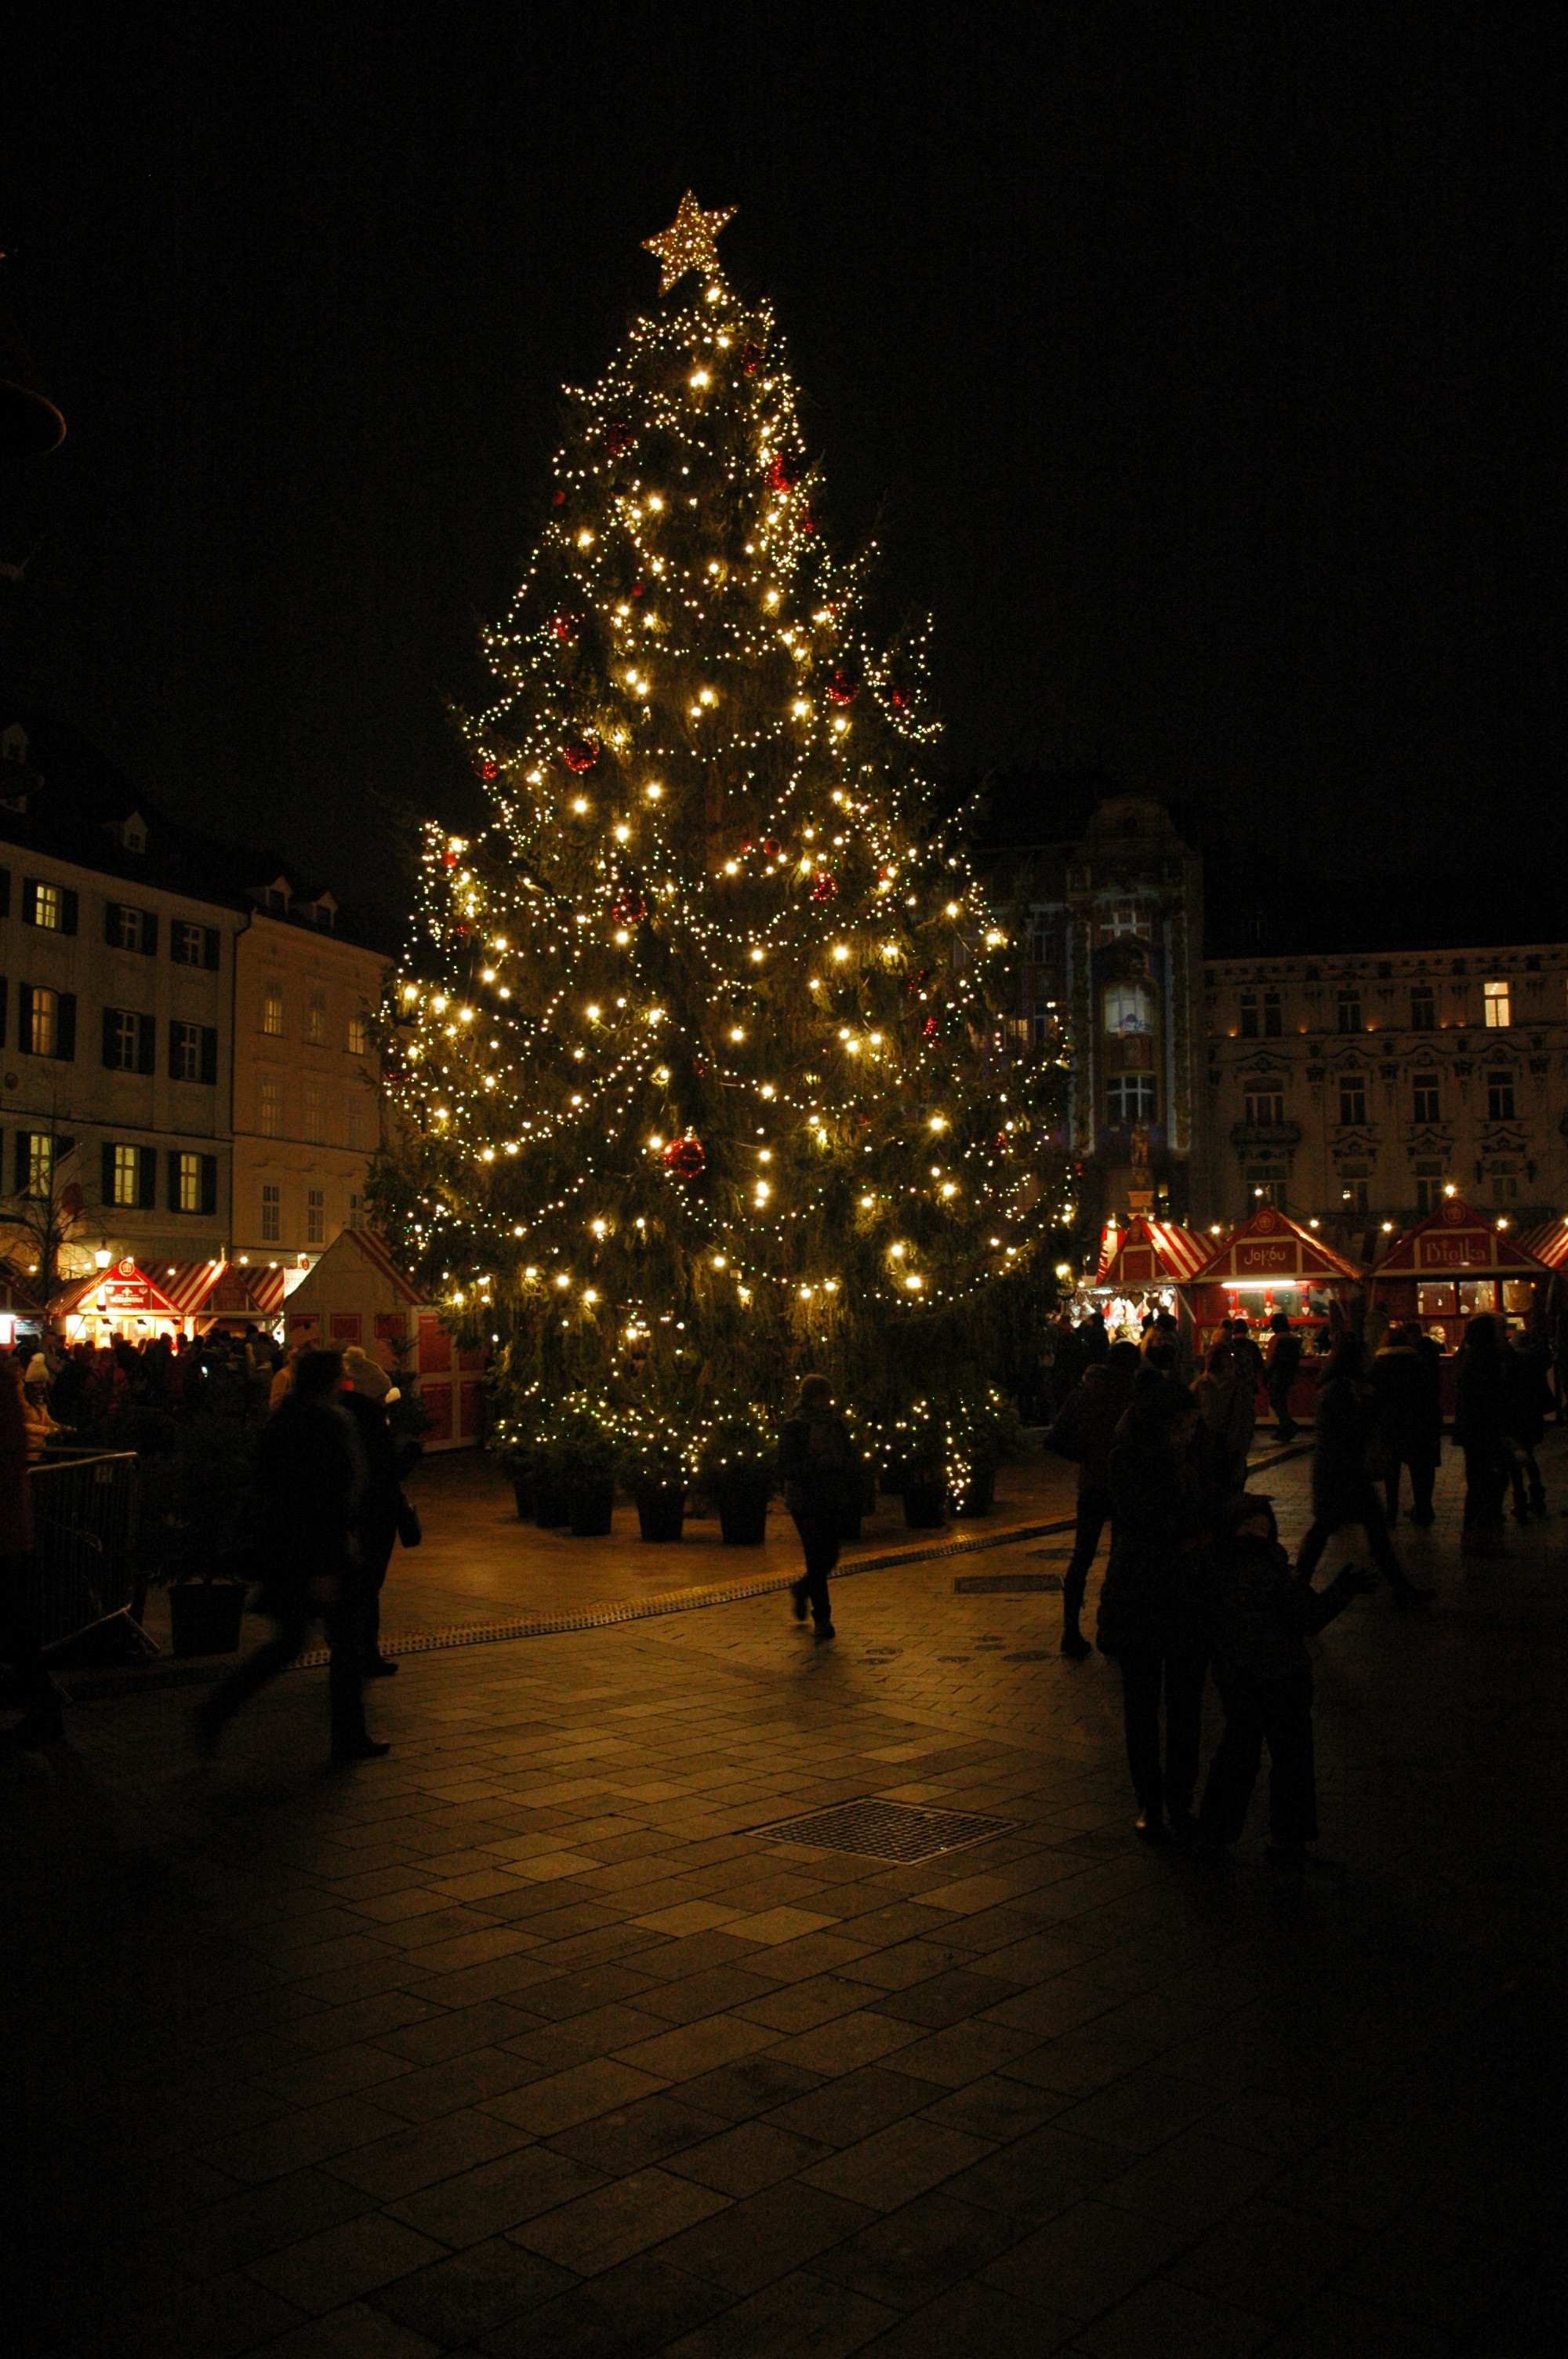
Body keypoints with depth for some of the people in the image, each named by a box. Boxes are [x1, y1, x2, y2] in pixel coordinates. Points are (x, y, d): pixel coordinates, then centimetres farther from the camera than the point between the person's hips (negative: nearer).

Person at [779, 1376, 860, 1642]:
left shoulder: (838, 1426, 7)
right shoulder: (794, 1429, -7)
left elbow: (852, 1458, 11)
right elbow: (785, 1467, -13)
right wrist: (816, 1464, -25)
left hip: (832, 1501, 5)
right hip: (805, 1502, -5)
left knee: (830, 1557, 7)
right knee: (818, 1558, -6)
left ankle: (801, 1589, 36)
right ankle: (822, 1618, 5)